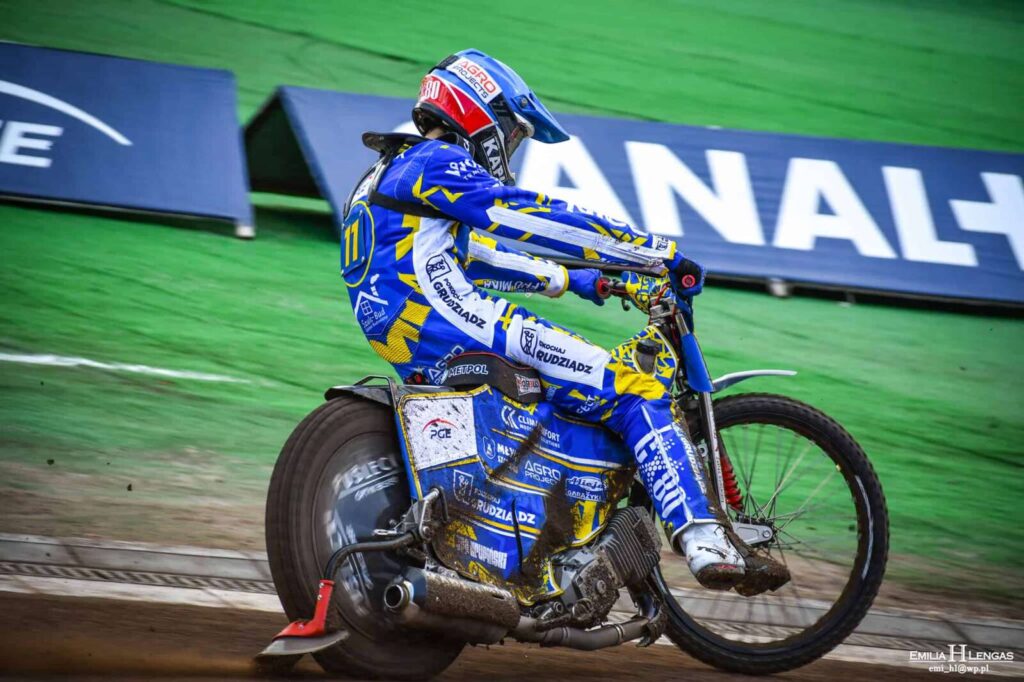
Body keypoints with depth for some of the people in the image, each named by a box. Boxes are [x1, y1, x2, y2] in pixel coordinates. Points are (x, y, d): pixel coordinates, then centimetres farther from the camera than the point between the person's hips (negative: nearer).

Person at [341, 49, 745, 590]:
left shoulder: (388, 175, 27)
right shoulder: (438, 164, -3)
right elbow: (541, 218, -10)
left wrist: (569, 281, 37)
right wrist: (661, 253, -8)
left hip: (415, 360, 10)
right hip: (460, 333, -10)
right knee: (637, 393, -13)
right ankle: (697, 533, -26)